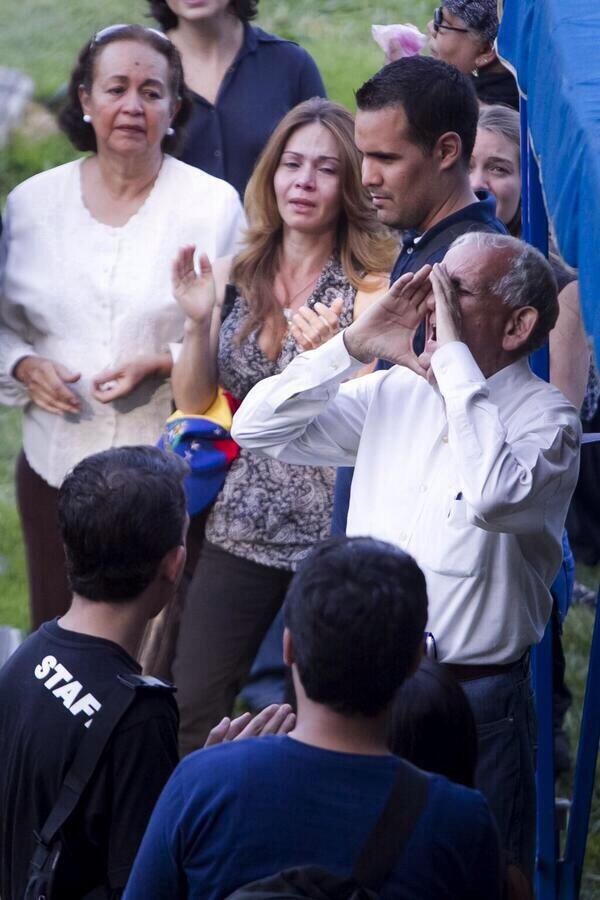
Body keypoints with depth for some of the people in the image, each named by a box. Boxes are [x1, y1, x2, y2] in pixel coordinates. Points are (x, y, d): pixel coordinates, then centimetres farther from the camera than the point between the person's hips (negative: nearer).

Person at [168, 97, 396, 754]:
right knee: (192, 710, 2)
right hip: (242, 528, 5)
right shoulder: (234, 278, 6)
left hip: (331, 533, -4)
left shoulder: (370, 288, -10)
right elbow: (193, 404, 8)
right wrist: (198, 322, -8)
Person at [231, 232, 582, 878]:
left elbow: (495, 498, -32)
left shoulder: (547, 419, -10)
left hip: (475, 703, -5)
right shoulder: (395, 393, 8)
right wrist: (353, 345, -5)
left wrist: (455, 360, -24)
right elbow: (257, 428, 6)